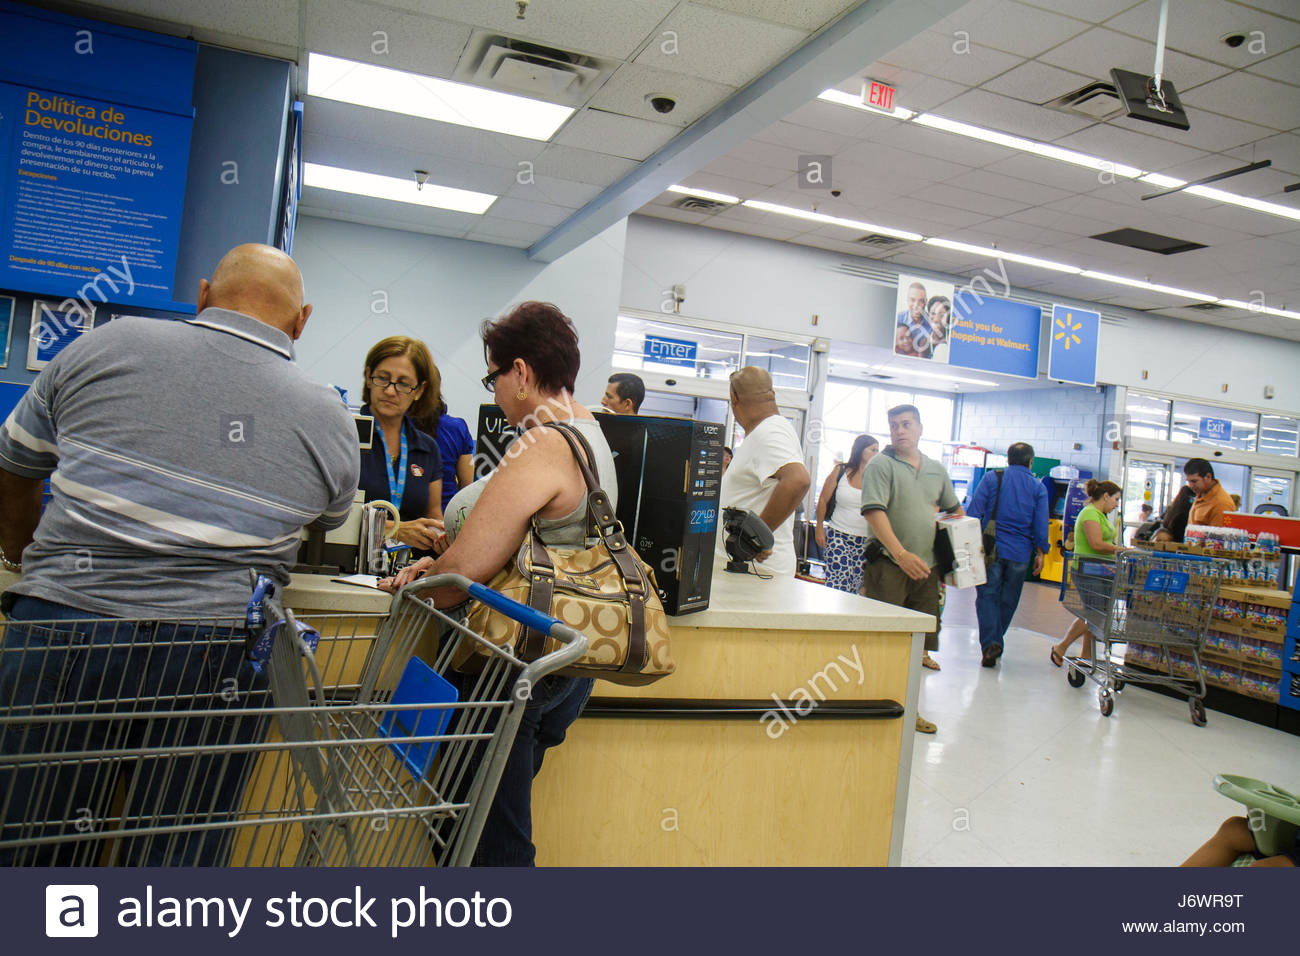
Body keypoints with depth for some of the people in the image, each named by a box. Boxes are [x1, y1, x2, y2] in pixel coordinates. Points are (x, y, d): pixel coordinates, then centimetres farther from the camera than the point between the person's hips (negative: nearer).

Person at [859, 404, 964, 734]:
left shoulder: (936, 470, 14)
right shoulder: (881, 465, -5)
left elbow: (953, 509, 28)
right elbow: (874, 511, -18)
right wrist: (901, 553, -28)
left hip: (925, 567, 6)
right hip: (887, 565, -6)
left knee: (918, 645, 10)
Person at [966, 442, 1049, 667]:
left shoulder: (991, 478, 1)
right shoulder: (1039, 488, 6)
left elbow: (974, 511, -4)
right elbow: (1041, 525, 2)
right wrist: (1040, 552, 8)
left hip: (991, 548, -2)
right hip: (1020, 553, 2)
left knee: (987, 596, 0)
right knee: (1008, 600, 13)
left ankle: (989, 644, -15)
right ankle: (995, 642, 20)